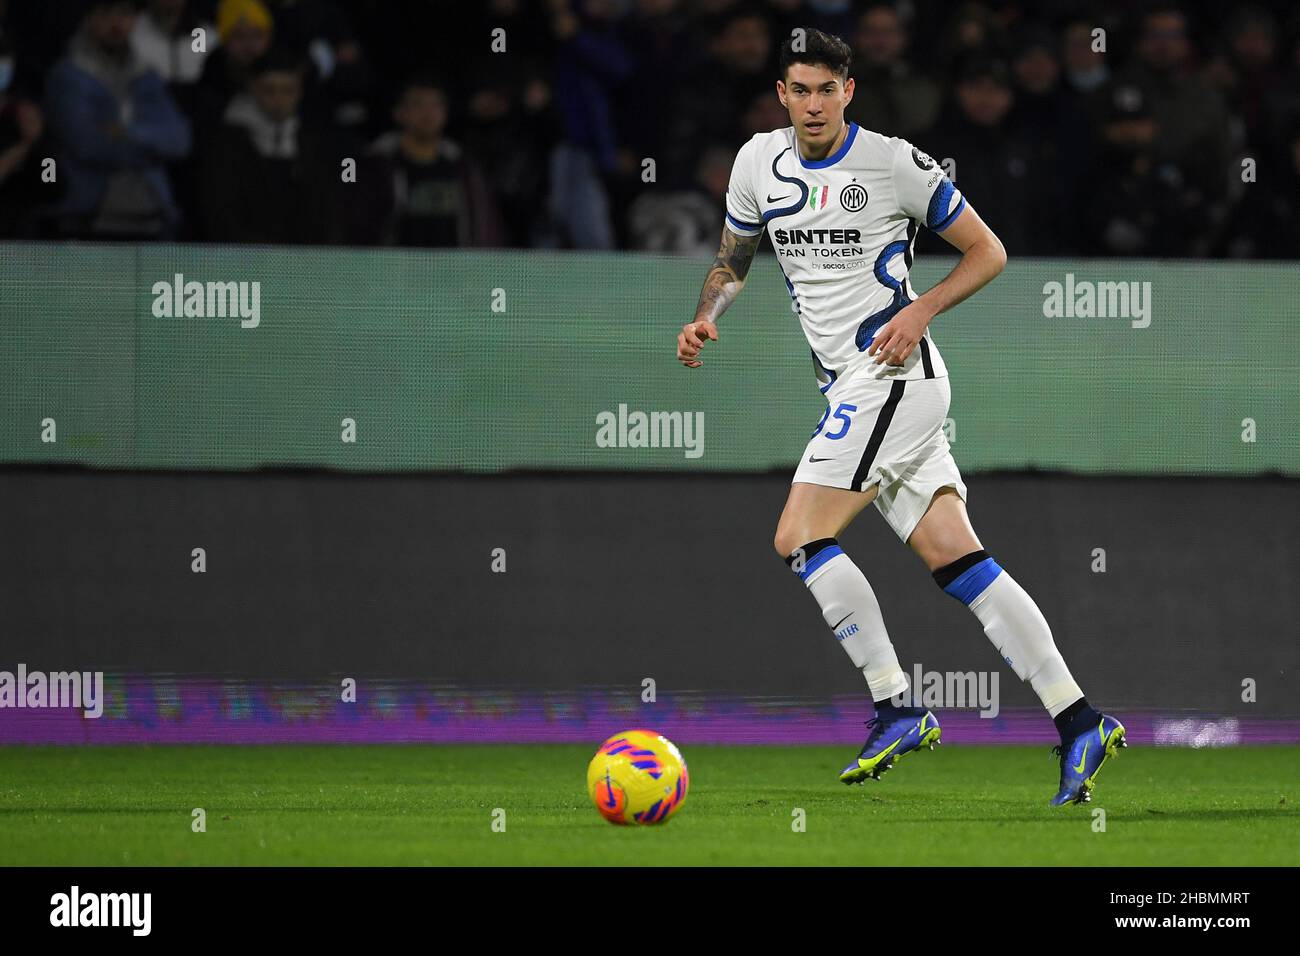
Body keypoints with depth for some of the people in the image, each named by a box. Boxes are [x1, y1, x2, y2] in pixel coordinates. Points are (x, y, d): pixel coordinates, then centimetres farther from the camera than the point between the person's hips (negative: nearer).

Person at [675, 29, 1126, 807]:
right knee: (956, 559, 0)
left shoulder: (894, 164, -9)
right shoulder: (759, 162, 9)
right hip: (852, 389, 7)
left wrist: (920, 311, -16)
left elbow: (988, 252, -3)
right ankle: (1078, 721, -4)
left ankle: (896, 709, -9)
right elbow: (734, 258, 24)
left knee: (800, 537, -14)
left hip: (896, 373, -7)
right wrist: (706, 320, 5)